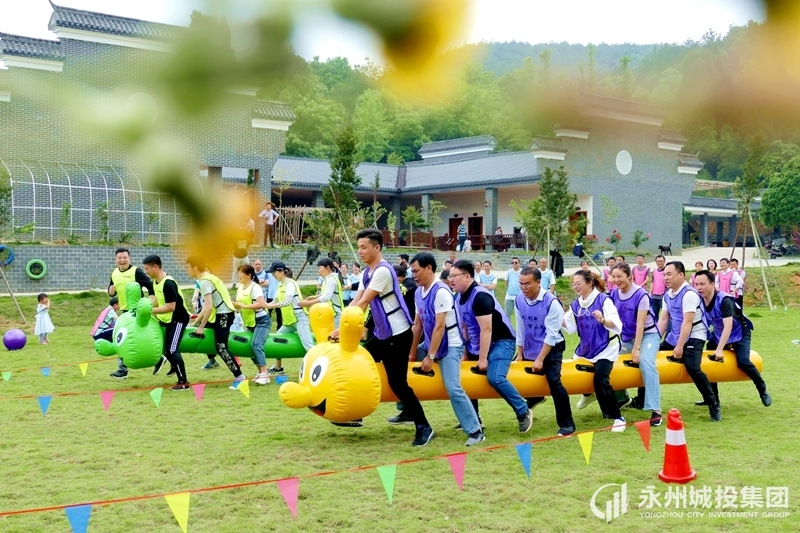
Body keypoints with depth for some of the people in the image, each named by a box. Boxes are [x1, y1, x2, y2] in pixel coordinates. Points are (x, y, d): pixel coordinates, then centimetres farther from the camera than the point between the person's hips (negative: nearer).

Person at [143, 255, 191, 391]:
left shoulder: (168, 283, -26)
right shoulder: (155, 281, 3)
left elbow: (170, 307, -28)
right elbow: (156, 300, 10)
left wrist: (150, 310, -24)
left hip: (178, 319, -10)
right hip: (166, 319, 10)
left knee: (172, 350, -9)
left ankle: (183, 382, -1)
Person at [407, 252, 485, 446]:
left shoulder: (441, 291, -21)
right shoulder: (418, 292, 4)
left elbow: (440, 327, -24)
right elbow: (418, 324, 10)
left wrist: (430, 357, -24)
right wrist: (413, 353, 11)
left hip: (450, 346, -9)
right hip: (430, 343, 9)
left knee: (453, 389, -19)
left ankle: (475, 431, -11)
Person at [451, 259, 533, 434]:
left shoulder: (480, 296, -24)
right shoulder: (459, 299, 3)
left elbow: (486, 330, -25)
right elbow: (464, 327, 12)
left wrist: (483, 359, -23)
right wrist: (465, 352, 10)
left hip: (501, 342, -10)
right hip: (477, 345, 10)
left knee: (495, 378, -28)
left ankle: (523, 412, -11)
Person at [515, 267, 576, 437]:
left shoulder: (551, 302, -23)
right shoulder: (519, 300, -7)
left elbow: (552, 335, -21)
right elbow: (520, 329, 4)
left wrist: (540, 359, -21)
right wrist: (520, 354, 6)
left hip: (551, 348, -6)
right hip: (530, 349, 6)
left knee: (554, 381, -20)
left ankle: (567, 424, -8)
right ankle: (536, 397, 43)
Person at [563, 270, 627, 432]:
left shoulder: (603, 300, -17)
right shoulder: (575, 305, 3)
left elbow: (617, 326, -26)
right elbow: (570, 327, 9)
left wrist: (603, 320, -45)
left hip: (605, 348, -8)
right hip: (585, 349, 8)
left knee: (600, 380, -25)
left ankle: (617, 418, -12)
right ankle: (589, 394, 48)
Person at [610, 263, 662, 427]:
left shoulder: (641, 295, -20)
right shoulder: (614, 294, -5)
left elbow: (640, 324, -21)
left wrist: (636, 349, -23)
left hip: (648, 335, -6)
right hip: (627, 337, 6)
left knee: (646, 363, -29)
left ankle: (655, 410, -32)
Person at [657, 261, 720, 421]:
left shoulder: (689, 294, -19)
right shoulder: (668, 295, 7)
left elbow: (687, 322, -23)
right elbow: (663, 320, 11)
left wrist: (680, 346, -24)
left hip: (693, 337, -9)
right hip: (674, 337, 9)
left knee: (692, 368, -26)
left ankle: (714, 405, -12)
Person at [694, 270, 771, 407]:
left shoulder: (724, 300, -32)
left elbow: (728, 326, -37)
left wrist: (720, 349, -42)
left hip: (739, 333, -6)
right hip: (719, 334, 7)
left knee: (743, 362, -22)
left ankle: (763, 392, 0)